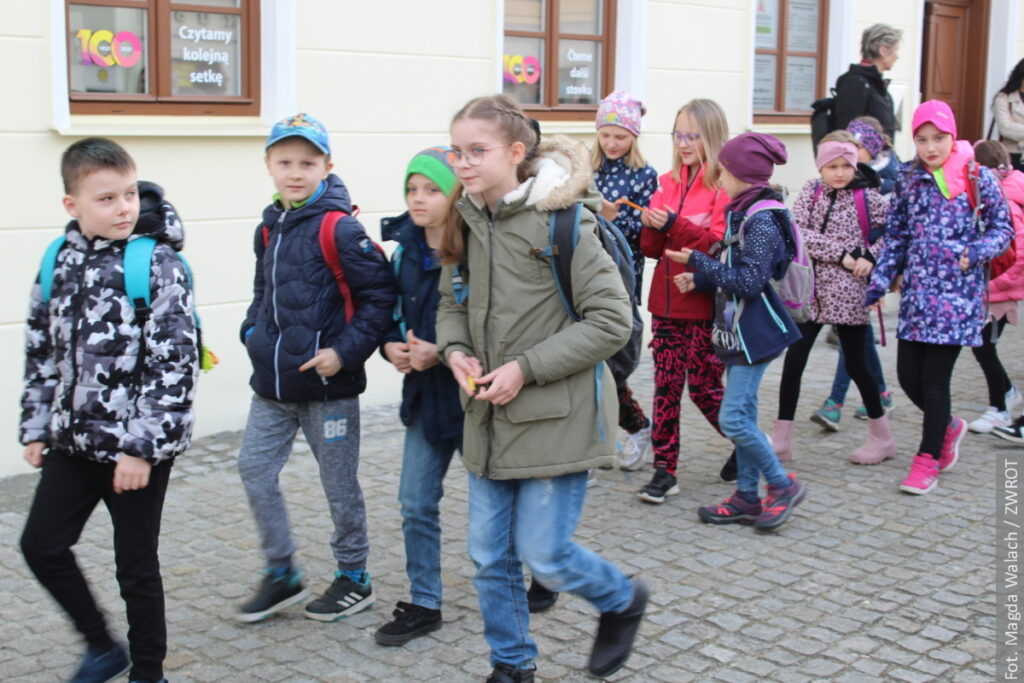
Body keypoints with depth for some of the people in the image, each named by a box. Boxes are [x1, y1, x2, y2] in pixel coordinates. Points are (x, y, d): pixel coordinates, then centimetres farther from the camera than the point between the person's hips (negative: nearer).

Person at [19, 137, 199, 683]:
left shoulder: (157, 265, -14)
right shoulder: (58, 263, 4)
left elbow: (175, 365, -17)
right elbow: (41, 352, 13)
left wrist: (143, 446, -19)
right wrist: (35, 428, 12)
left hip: (139, 448, -6)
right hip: (73, 439, 6)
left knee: (136, 567, 5)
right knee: (41, 545, 10)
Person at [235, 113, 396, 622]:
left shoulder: (339, 228, -14)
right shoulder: (269, 228, 8)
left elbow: (379, 295, -14)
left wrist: (346, 351, -20)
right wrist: (252, 330, 6)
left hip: (327, 385, -7)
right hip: (272, 383, 7)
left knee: (339, 484, 7)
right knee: (254, 469, 6)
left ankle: (353, 579, 25)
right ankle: (280, 574, 22)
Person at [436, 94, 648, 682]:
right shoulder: (466, 223, 4)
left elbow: (612, 320, -17)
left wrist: (526, 368, -19)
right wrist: (456, 350, -5)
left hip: (557, 418, -6)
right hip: (490, 417, 6)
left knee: (544, 554, -1)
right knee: (491, 557, 12)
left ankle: (623, 600, 30)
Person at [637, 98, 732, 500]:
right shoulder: (668, 183, 12)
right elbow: (652, 248, 12)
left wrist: (674, 224, -21)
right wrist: (652, 226, -9)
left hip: (705, 305, -5)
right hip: (667, 302, 6)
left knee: (703, 387, 2)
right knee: (666, 386, 4)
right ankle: (664, 471, 10)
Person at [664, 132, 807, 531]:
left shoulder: (762, 220, -18)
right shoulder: (741, 213, 11)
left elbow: (750, 280, -22)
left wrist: (698, 261, -17)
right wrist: (700, 279, 3)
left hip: (755, 330, -10)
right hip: (736, 328, 10)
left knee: (733, 418, -10)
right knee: (743, 414, 13)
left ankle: (782, 485, 6)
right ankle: (747, 497, 21)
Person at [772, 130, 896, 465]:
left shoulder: (868, 197, -4)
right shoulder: (810, 191, 3)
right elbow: (798, 233, -10)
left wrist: (870, 257, -16)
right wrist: (842, 254, -16)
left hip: (848, 293, -3)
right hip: (810, 290, 3)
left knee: (855, 364, 5)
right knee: (793, 360, 1)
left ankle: (881, 436, 23)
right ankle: (781, 439, 8)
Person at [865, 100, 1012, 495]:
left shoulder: (978, 178, -3)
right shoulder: (909, 183, 8)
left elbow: (1003, 228, 1)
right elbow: (897, 237, 12)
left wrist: (975, 252, -17)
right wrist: (879, 282, 4)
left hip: (957, 292, -4)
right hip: (917, 292, 4)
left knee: (935, 378, -5)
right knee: (908, 375, 4)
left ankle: (927, 461, 9)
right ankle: (947, 427, 34)